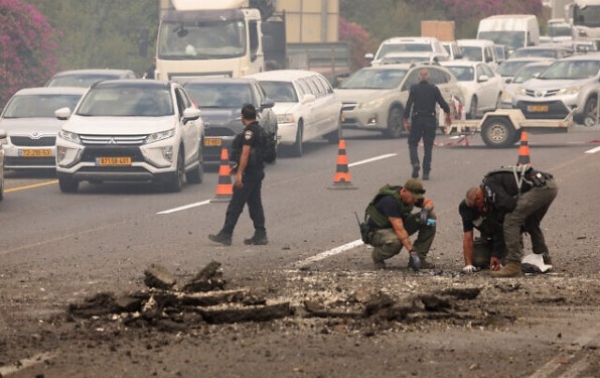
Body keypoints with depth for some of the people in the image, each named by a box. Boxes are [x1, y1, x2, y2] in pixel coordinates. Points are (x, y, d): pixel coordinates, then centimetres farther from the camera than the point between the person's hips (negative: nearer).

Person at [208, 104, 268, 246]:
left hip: (249, 174, -9)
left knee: (235, 205, -7)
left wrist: (239, 173, -24)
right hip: (258, 171, 9)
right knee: (255, 204, 12)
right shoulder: (259, 129, 15)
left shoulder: (249, 131, -15)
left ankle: (225, 235, -7)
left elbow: (245, 153, -22)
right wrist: (238, 167, 30)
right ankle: (260, 235, 10)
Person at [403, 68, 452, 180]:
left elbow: (408, 106, -9)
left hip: (417, 120, -1)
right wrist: (448, 116, 20)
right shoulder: (434, 89, 0)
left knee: (412, 143, 11)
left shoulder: (414, 89, -3)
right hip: (430, 120, 1)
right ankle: (426, 172, 3)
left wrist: (406, 121, -6)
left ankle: (415, 163, -16)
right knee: (428, 147, 7)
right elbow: (444, 104, 3)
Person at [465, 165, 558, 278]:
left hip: (539, 187, -10)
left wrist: (500, 215, 9)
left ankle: (514, 265, -9)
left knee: (511, 221, -8)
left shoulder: (489, 185, 0)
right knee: (530, 224, 28)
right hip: (551, 185, 10)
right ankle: (545, 261, 33)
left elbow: (508, 204, -15)